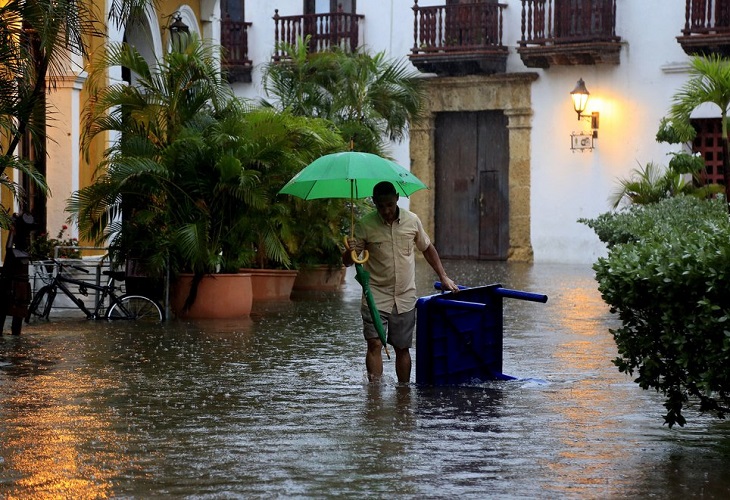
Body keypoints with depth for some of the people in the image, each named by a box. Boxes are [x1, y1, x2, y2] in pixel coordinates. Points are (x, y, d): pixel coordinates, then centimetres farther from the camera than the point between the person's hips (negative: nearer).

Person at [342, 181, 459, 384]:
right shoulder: (365, 225, -7)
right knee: (375, 344, -13)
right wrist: (350, 251, -29)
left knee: (402, 348, 8)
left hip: (405, 298, 3)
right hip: (376, 297, -2)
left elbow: (427, 248, 17)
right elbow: (347, 261, -6)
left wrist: (444, 277, 14)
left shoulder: (412, 220, 1)